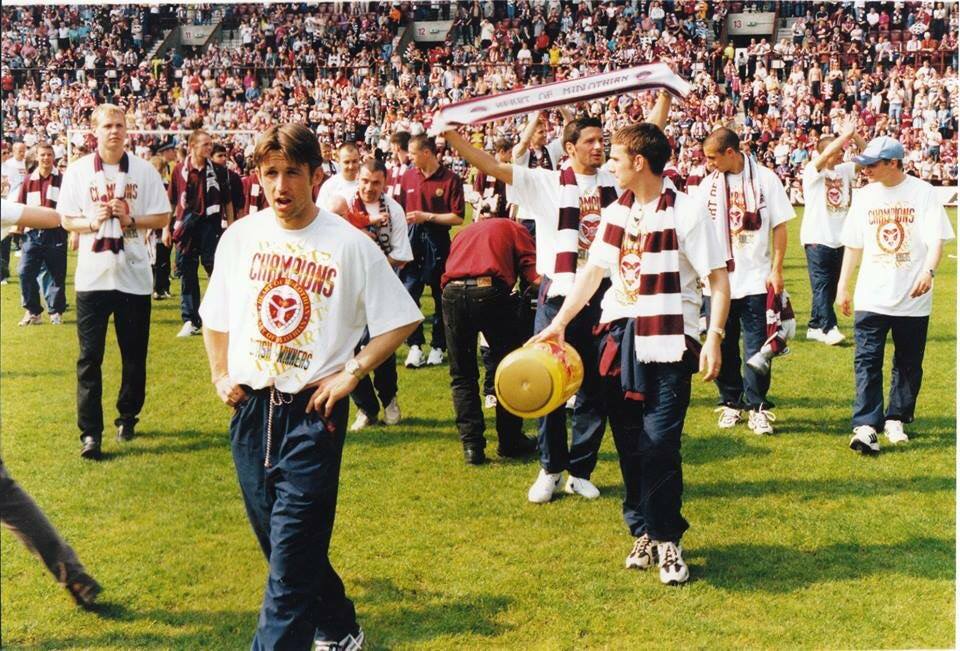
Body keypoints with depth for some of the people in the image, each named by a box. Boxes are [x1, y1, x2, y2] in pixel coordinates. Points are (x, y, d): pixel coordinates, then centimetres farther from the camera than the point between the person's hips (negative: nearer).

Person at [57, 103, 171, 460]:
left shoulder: (144, 170, 1)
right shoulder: (77, 170, 2)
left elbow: (163, 218, 2)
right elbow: (66, 220, 4)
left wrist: (130, 220, -14)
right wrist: (92, 222, -15)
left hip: (133, 275, 1)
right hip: (92, 276, 0)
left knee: (134, 354, 11)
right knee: (89, 357, -1)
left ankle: (127, 417, 29)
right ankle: (90, 433, 3)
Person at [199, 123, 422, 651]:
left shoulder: (349, 245, -7)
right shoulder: (240, 236, 4)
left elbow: (400, 320, -4)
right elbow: (216, 316, 17)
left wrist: (351, 373, -10)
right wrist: (220, 376, 7)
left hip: (313, 409, -5)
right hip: (250, 406, 5)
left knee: (294, 547, -7)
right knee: (275, 537, 16)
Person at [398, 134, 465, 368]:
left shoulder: (451, 179, -6)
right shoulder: (407, 177, 7)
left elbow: (458, 217, -8)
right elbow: (401, 209, 15)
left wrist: (426, 216, -13)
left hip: (437, 242, -3)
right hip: (412, 241, 3)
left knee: (441, 296, 6)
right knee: (408, 293, -4)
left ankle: (438, 347, 17)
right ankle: (415, 345, 5)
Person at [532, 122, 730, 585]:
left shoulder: (685, 213, -9)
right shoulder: (616, 213, 10)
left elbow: (719, 278, -9)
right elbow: (593, 270, 15)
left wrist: (714, 337, -18)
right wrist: (559, 322, 9)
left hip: (668, 344, -6)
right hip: (619, 338, 6)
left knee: (659, 443, -8)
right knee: (629, 443, 9)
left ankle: (666, 539, 8)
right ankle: (643, 531, 24)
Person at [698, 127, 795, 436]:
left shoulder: (765, 179, -3)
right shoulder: (708, 184, 4)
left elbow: (779, 226, -1)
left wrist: (776, 269, -6)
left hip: (756, 279, -3)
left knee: (757, 346, 0)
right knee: (723, 346, 8)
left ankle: (757, 407, 8)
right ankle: (730, 402, 21)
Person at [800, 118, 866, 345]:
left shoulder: (844, 170, 11)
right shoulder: (813, 171, -8)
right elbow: (827, 153, -26)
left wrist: (855, 135, -7)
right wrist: (846, 133, -20)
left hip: (838, 239, 7)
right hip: (817, 239, -7)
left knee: (831, 286, 10)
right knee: (821, 285, -7)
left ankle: (815, 326, 19)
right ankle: (828, 328, -7)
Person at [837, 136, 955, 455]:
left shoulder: (923, 192, -4)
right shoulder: (864, 195, 6)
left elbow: (936, 238, -11)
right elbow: (853, 244, 12)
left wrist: (928, 271, -29)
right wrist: (842, 286, 9)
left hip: (913, 298, -2)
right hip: (871, 297, 2)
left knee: (908, 364, 9)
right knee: (867, 361, -8)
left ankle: (896, 420, 23)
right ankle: (866, 426, -11)